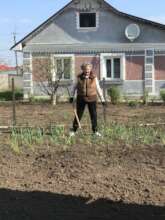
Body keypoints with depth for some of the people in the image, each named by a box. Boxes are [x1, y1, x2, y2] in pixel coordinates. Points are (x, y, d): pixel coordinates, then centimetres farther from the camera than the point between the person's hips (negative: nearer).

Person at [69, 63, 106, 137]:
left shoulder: (94, 78, -1)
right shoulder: (79, 77, -2)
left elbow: (98, 89, 5)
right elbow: (74, 87, 9)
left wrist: (102, 99, 5)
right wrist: (71, 96, 3)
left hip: (92, 99, 1)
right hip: (81, 98, -1)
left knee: (94, 115, 3)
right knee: (79, 115, 3)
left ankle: (95, 131, 15)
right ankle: (73, 130, 13)